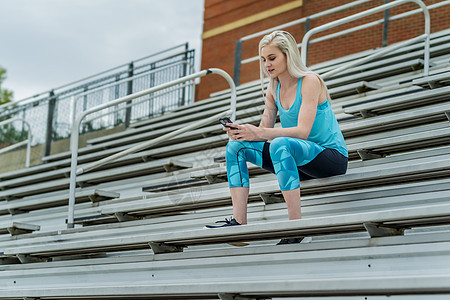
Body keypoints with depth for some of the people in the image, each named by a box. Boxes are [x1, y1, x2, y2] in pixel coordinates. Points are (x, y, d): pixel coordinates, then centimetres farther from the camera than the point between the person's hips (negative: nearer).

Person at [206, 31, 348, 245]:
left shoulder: (310, 81, -14)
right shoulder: (273, 90, 8)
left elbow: (303, 131, -25)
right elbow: (265, 129, 4)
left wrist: (258, 133, -32)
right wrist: (240, 131, -18)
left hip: (332, 156, -8)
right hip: (297, 161, 8)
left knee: (280, 144, -38)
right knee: (236, 146, -5)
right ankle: (239, 222, -16)